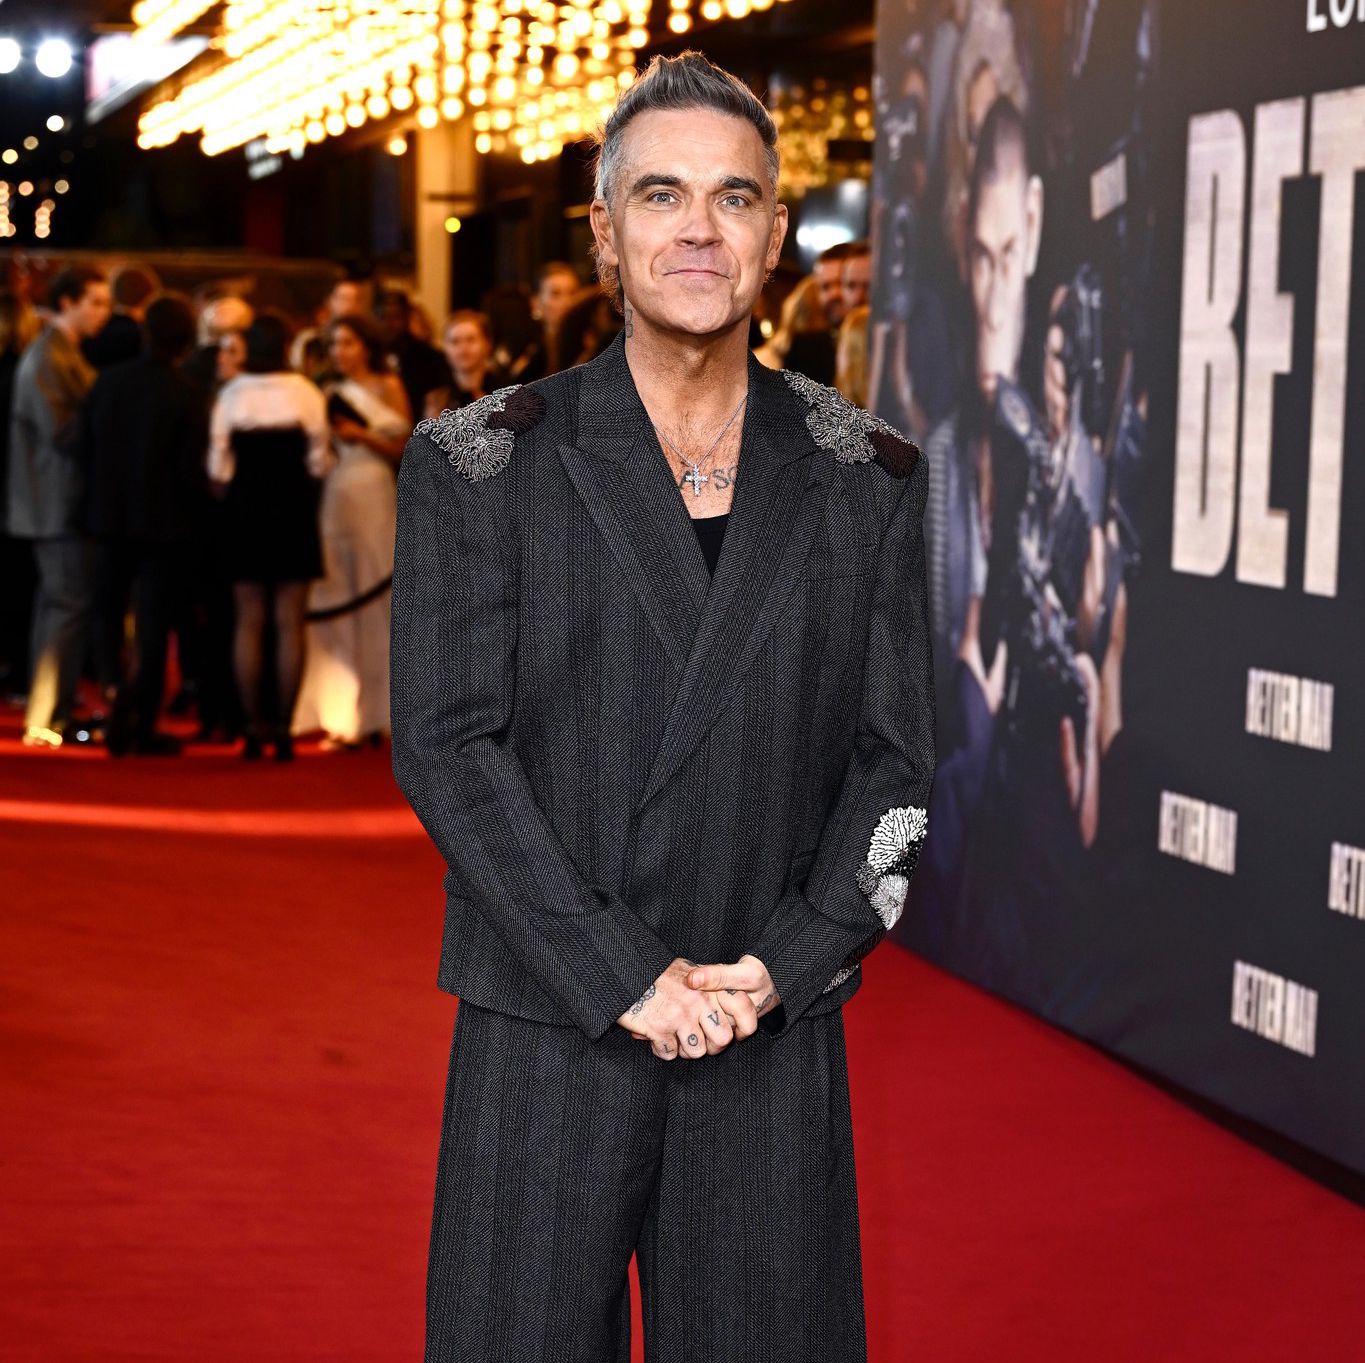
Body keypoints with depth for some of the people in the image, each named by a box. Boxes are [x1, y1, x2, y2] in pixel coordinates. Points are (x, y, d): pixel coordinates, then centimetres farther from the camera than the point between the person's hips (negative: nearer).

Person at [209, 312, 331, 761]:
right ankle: (283, 728, 0)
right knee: (290, 623, 3)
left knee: (248, 621, 7)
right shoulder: (306, 393, -6)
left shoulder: (231, 394, -2)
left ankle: (252, 728, 4)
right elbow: (318, 462, -5)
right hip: (293, 512, -1)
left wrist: (229, 500, 11)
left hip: (244, 511, 1)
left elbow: (218, 466, -4)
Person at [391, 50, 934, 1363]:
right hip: (548, 1032, -1)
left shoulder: (869, 479, 7)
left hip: (776, 1032, 2)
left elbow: (900, 752, 6)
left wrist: (789, 962, -8)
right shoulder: (479, 466, 0)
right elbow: (446, 747, -5)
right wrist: (624, 979, -12)